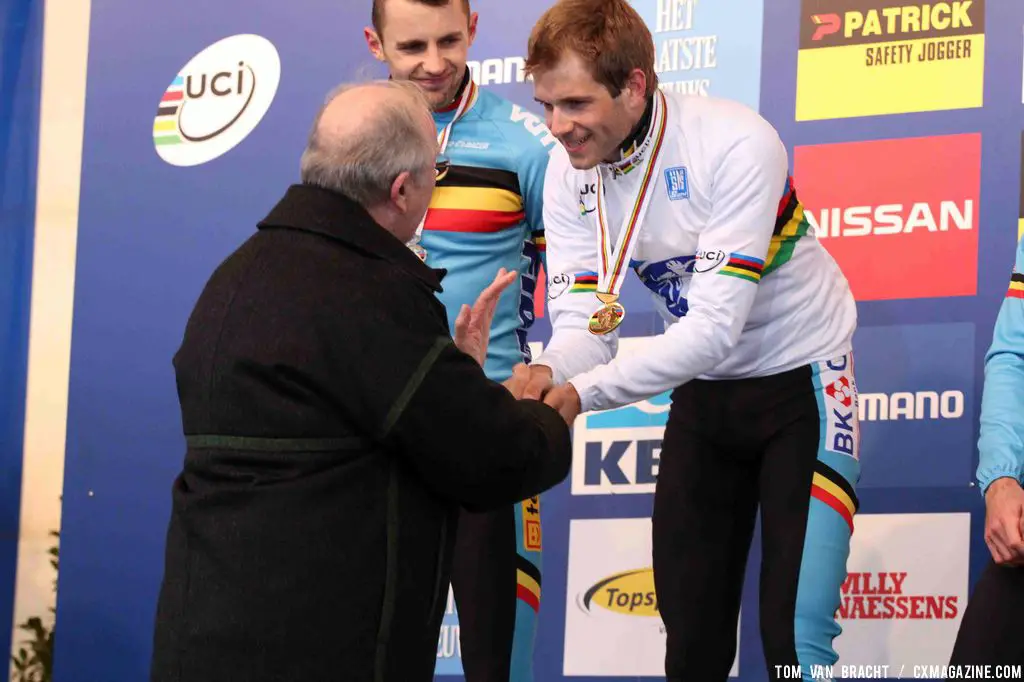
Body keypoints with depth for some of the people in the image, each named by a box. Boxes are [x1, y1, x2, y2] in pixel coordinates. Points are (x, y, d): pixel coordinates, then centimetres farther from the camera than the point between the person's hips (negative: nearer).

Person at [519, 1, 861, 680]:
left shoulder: (736, 145, -29)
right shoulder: (570, 172, -11)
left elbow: (716, 326, -33)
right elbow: (585, 323, -13)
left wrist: (582, 392, -40)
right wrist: (546, 375, -36)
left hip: (801, 378, -5)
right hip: (704, 390, 6)